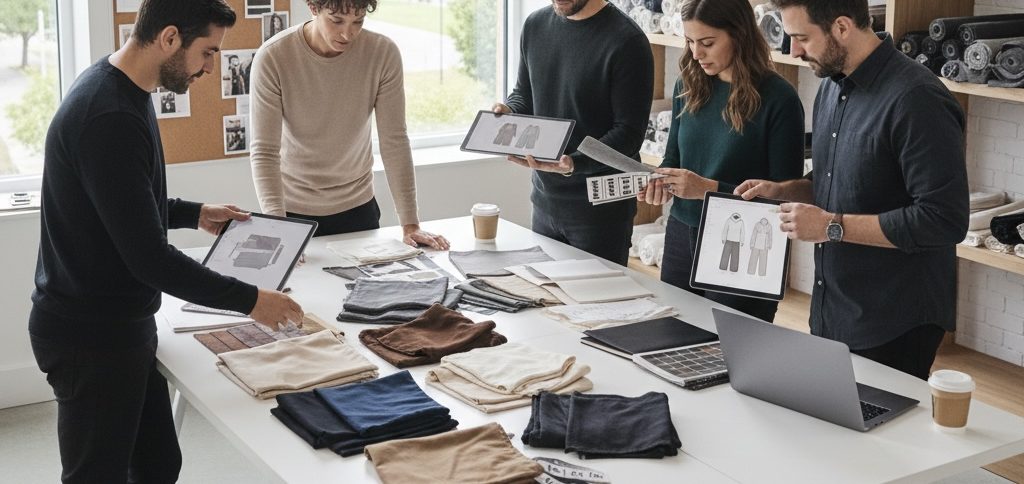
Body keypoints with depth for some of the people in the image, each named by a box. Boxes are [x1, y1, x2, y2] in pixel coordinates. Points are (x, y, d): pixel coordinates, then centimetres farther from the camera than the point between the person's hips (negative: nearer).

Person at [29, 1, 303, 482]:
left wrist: (194, 214, 15)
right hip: (92, 338, -10)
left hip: (121, 325, 10)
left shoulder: (118, 89, 6)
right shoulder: (109, 118, -26)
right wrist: (249, 299, -20)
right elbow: (149, 256, -26)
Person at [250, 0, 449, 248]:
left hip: (358, 208, 2)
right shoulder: (271, 58, -20)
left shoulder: (384, 54, -15)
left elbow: (394, 142, -13)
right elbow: (264, 152, -21)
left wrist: (410, 224, -18)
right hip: (293, 210, -2)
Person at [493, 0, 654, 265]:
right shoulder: (535, 25, 5)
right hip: (545, 201, 6)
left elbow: (629, 133, -17)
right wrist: (508, 111, -4)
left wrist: (573, 164, -30)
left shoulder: (626, 41, -15)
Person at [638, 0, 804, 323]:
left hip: (741, 251, -5)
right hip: (681, 237, 5)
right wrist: (660, 183, -9)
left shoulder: (778, 99, -14)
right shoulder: (689, 87, 3)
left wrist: (709, 188, -21)